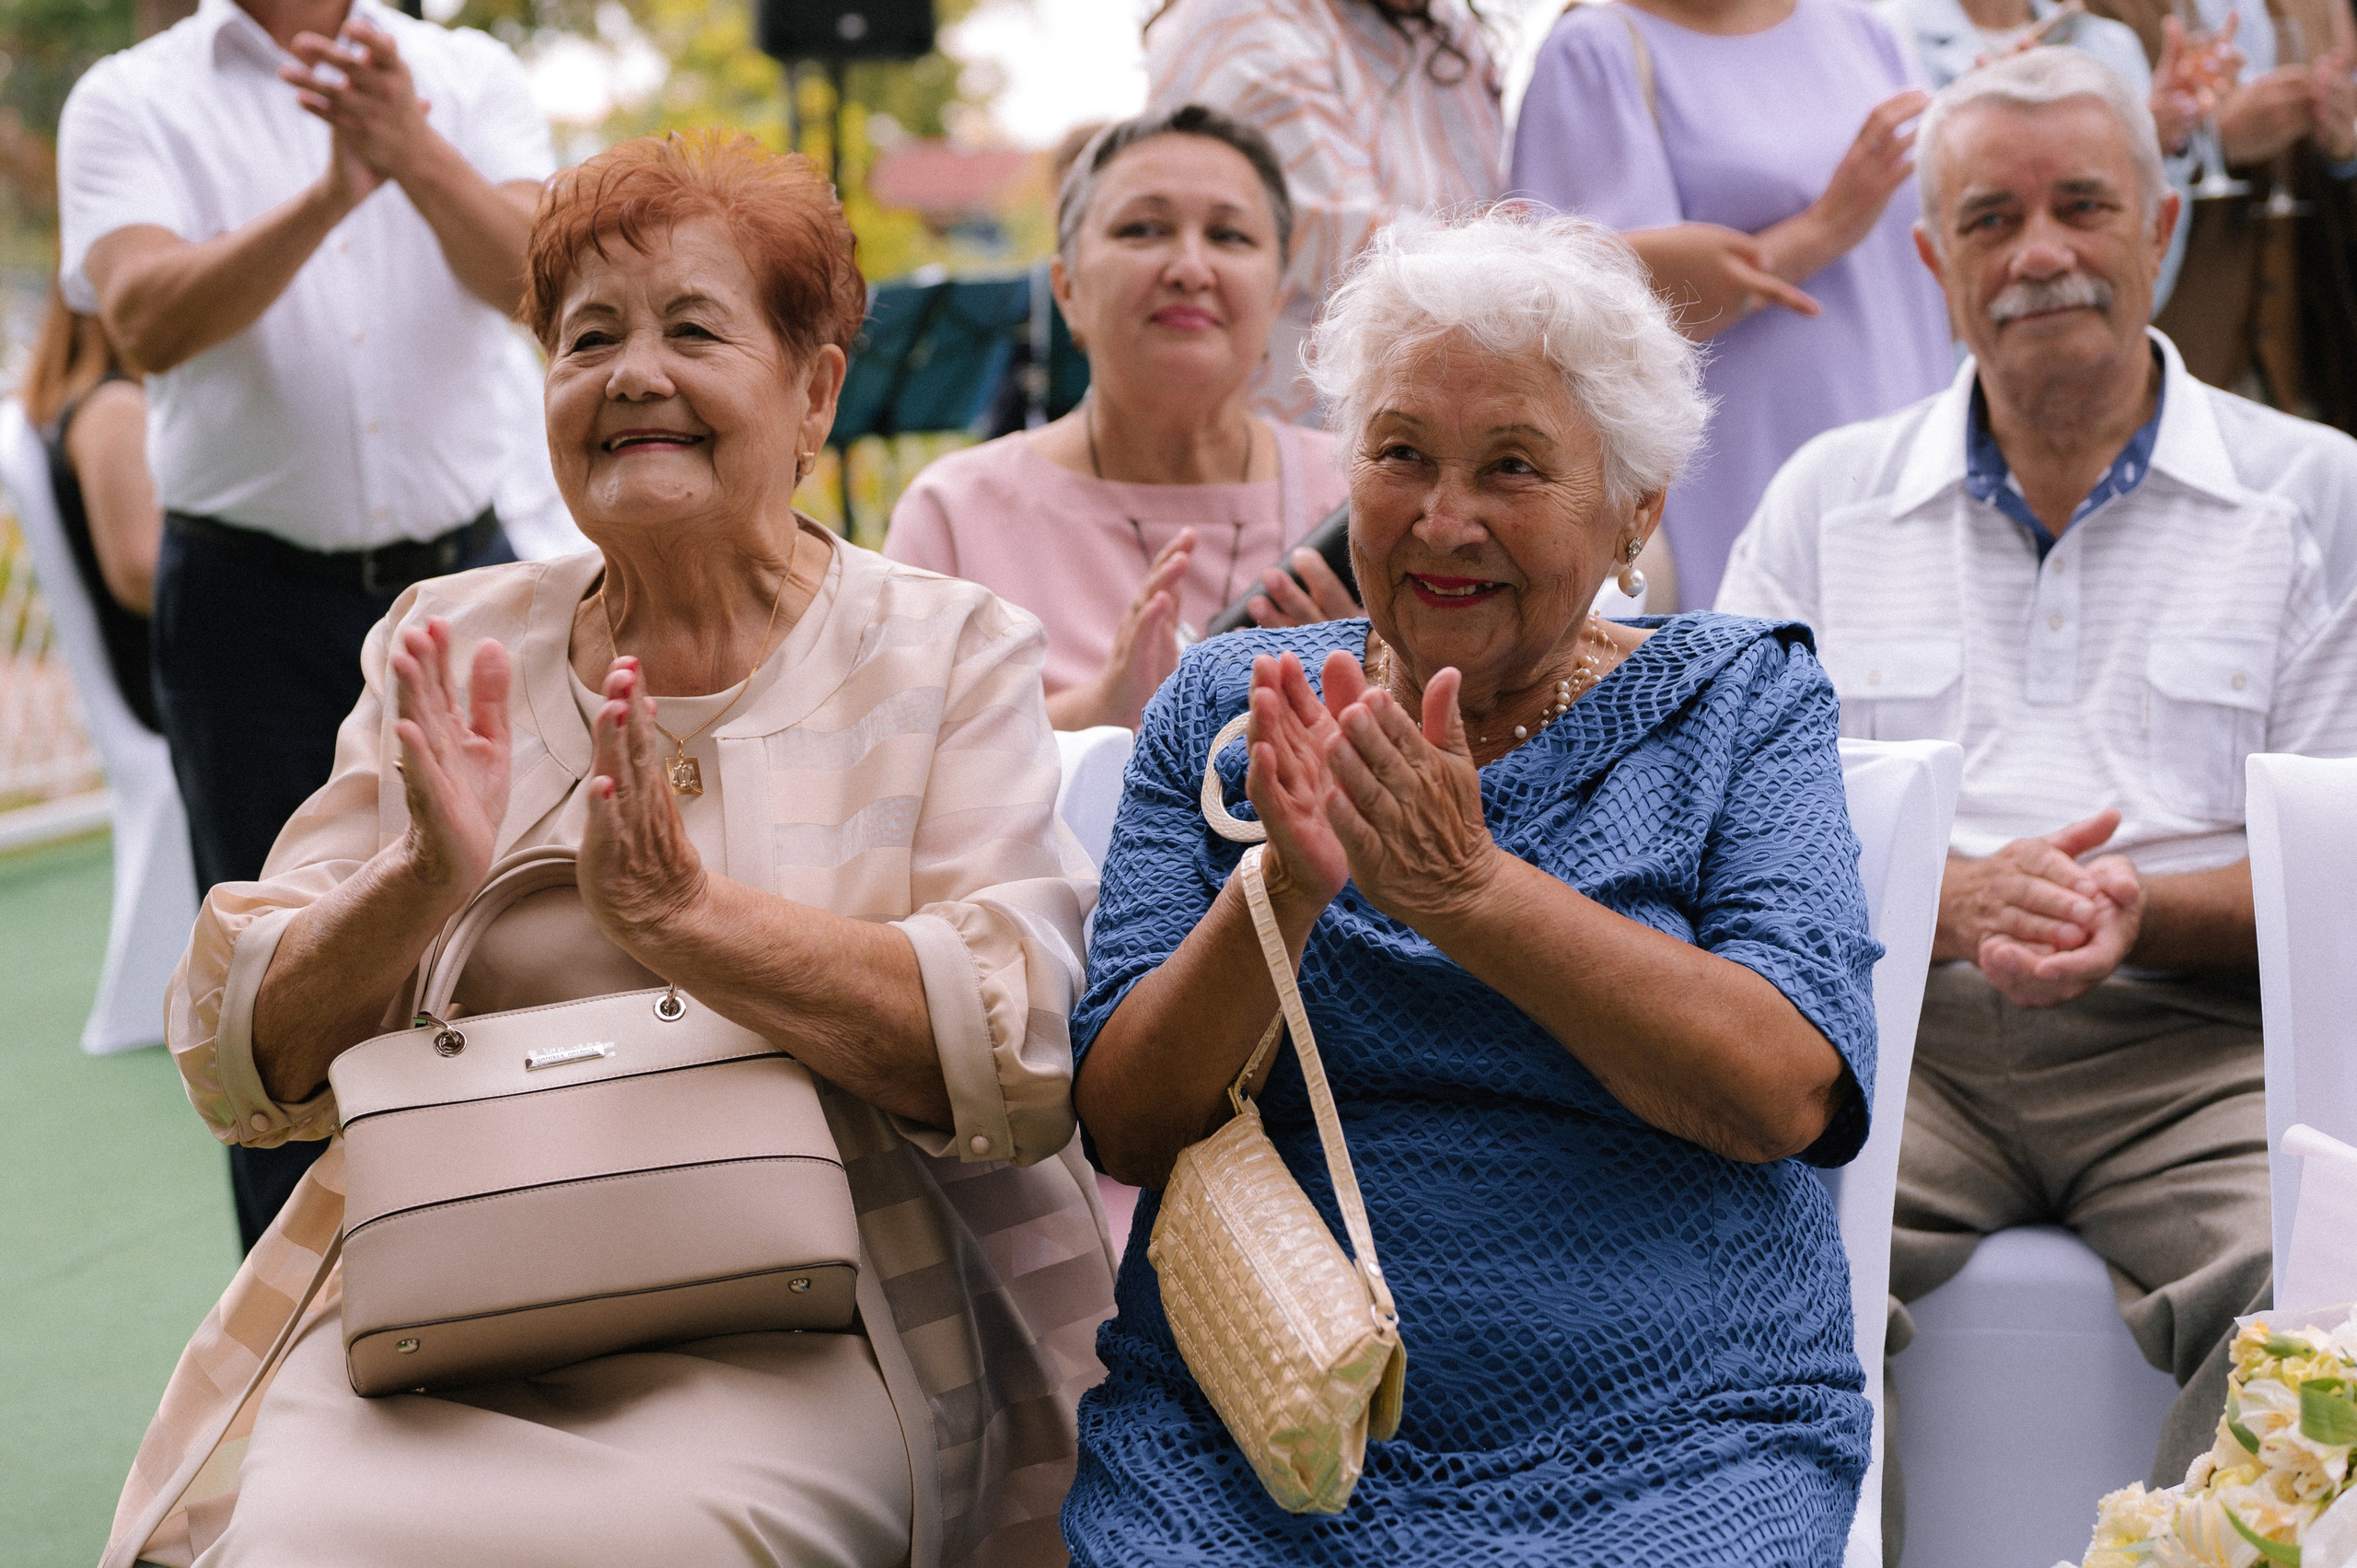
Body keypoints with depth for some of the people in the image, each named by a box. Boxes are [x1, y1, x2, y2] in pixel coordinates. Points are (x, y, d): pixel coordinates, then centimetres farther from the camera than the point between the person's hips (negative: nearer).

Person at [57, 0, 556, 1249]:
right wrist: (329, 196, -32)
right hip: (253, 601, -1)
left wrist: (415, 153, -32)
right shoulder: (131, 101, -1)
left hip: (458, 581, 2)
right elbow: (148, 325, -19)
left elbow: (536, 279, -13)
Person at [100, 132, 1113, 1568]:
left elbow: (1029, 1059, -11)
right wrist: (424, 885, -13)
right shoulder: (444, 647, 12)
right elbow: (241, 1065, 7)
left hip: (801, 1345, -2)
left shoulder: (951, 654, 4)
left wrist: (681, 912, -21)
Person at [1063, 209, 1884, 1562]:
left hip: (1665, 1451, -1)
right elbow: (1128, 1130, 0)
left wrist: (1468, 886, -19)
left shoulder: (1744, 703, 5)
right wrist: (1280, 896, -17)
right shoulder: (1226, 710, 9)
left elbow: (1785, 1095, -10)